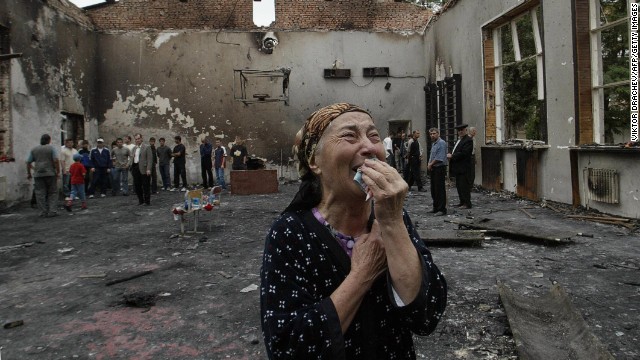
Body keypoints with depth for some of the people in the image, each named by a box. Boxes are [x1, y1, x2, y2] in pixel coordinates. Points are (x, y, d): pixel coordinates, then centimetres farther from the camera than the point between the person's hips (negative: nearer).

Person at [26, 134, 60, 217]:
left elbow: (28, 162, 10)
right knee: (52, 193, 6)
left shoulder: (33, 150, 11)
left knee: (40, 194, 5)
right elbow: (56, 160, -10)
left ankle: (43, 212, 5)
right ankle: (52, 211, -2)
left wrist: (29, 173, 18)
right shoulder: (51, 148, 0)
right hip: (50, 173, -2)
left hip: (38, 174, 2)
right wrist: (58, 172, -6)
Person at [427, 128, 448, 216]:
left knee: (440, 189, -7)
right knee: (434, 189, 14)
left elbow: (439, 158, -20)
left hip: (440, 168, -9)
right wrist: (429, 164, 3)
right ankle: (436, 207, 24)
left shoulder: (441, 143, -14)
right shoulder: (433, 143, 16)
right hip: (433, 169, 9)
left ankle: (442, 209, -3)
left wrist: (431, 164, -9)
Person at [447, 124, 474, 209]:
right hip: (458, 167, 10)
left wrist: (452, 156, -17)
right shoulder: (459, 140, 19)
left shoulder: (468, 140, -12)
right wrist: (450, 154, 1)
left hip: (464, 167, -10)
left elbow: (463, 153, -21)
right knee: (459, 186, 13)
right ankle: (462, 202, 22)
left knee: (464, 185, -7)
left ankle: (467, 203, -1)